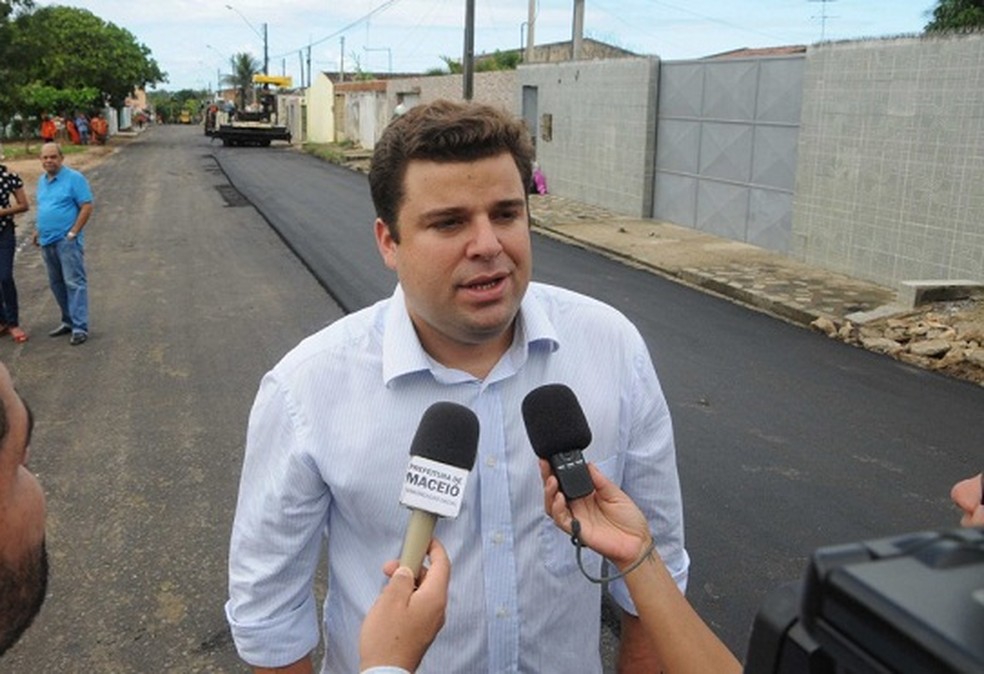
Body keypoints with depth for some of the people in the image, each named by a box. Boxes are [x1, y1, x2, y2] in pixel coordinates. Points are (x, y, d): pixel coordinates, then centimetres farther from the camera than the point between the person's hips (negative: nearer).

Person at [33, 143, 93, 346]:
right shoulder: (42, 180, 14)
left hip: (67, 241, -8)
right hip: (47, 241, 8)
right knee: (56, 284, 13)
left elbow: (87, 207, -12)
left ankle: (80, 328, -8)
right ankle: (68, 321, 25)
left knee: (74, 283, -9)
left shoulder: (74, 178, -8)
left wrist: (73, 233, -15)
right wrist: (39, 230, 14)